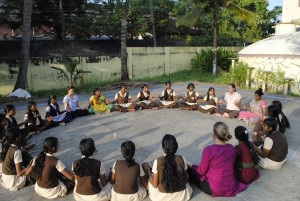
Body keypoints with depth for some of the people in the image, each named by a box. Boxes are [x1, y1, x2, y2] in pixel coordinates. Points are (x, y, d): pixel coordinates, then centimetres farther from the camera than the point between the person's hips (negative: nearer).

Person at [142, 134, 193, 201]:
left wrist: (148, 171, 3)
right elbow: (185, 180, -2)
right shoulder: (181, 159, -14)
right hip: (181, 195, 2)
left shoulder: (157, 162, -19)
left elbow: (155, 185, -10)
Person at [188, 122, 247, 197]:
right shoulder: (231, 148, -4)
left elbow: (201, 171, -11)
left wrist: (191, 166, 9)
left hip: (214, 190, -6)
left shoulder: (209, 150, -22)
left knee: (189, 169, 12)